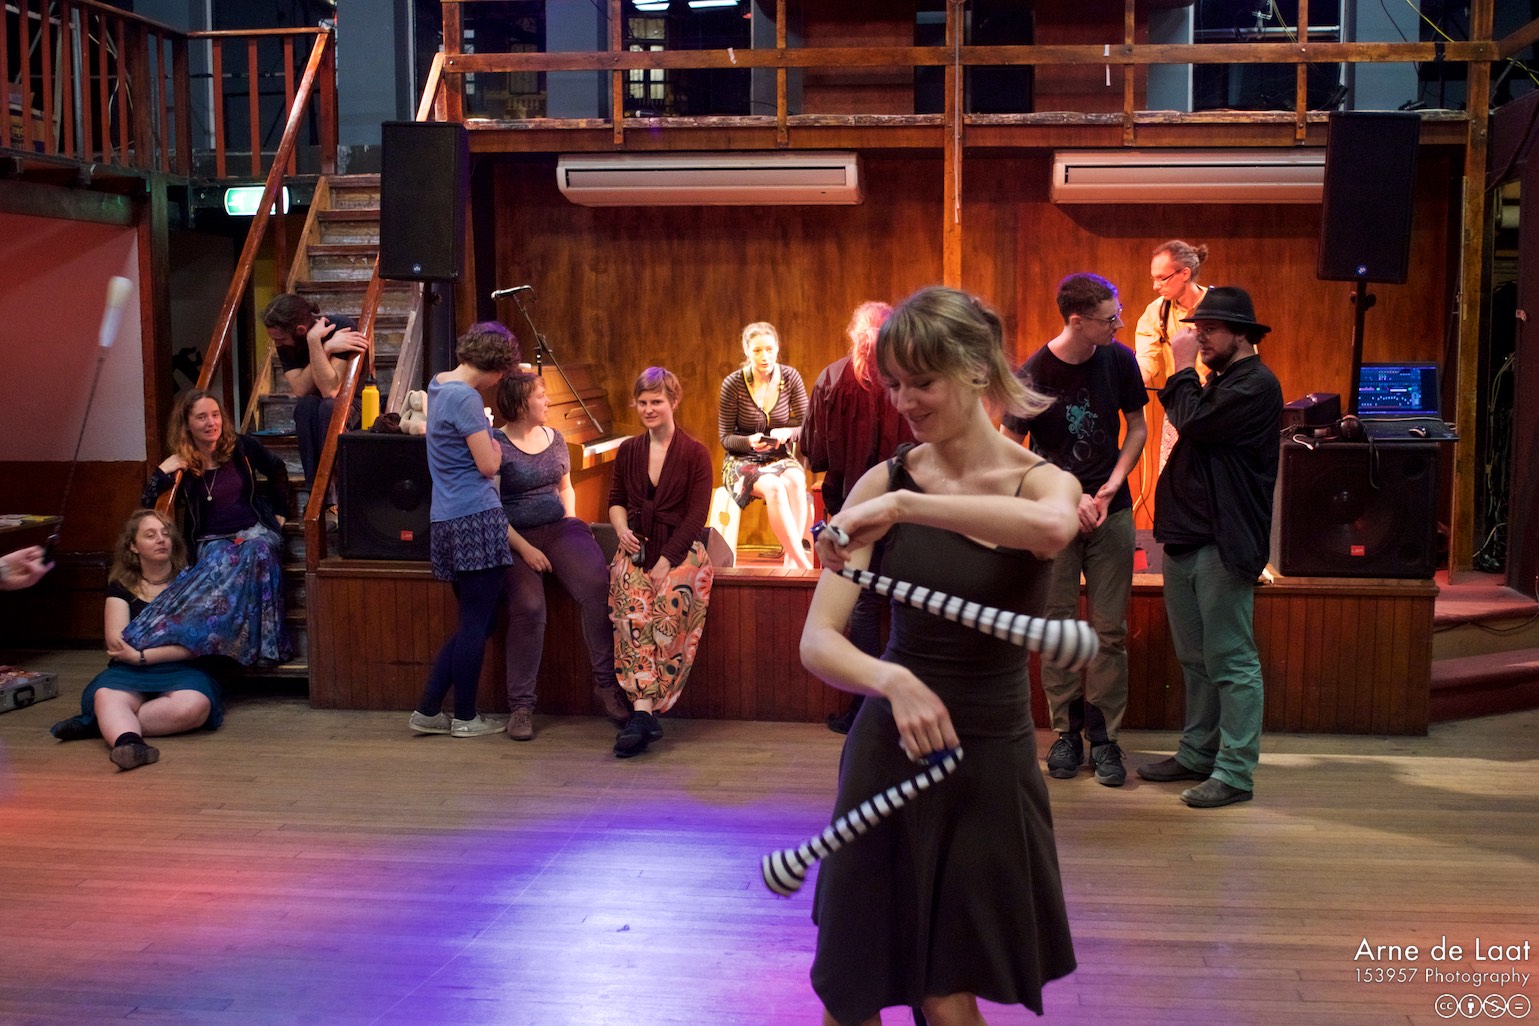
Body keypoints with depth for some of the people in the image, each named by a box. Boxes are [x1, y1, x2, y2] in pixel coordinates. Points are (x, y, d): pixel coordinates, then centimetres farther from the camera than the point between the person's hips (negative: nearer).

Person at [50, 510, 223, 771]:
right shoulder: (121, 587, 15)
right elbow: (115, 642, 0)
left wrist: (141, 655, -10)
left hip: (178, 672, -1)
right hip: (128, 673, 1)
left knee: (194, 706, -37)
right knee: (106, 697, -36)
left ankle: (104, 724, -31)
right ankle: (129, 742, -63)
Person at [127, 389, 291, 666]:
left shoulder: (242, 447, 7)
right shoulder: (180, 466, 6)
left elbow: (277, 471, 24)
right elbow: (146, 510, 2)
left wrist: (278, 511, 20)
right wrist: (161, 473, -9)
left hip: (255, 531, 0)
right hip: (212, 541, 0)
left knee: (258, 552, -38)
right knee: (219, 562, -38)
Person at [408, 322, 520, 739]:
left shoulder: (438, 384, 13)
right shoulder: (466, 398, -16)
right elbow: (488, 465, -14)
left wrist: (482, 428, 17)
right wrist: (493, 438, 4)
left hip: (447, 522, 10)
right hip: (476, 520, -10)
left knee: (472, 623, 16)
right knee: (477, 624, 2)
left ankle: (427, 711, 17)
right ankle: (466, 718, 11)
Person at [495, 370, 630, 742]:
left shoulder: (555, 438, 15)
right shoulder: (495, 446, -4)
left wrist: (571, 520, 9)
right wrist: (524, 548, -15)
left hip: (559, 528, 4)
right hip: (514, 536, -4)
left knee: (598, 586, -23)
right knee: (528, 607, -27)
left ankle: (606, 683, -15)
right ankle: (521, 705, -14)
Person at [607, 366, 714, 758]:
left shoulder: (695, 454, 2)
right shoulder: (627, 451, 15)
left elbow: (697, 515, -4)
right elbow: (616, 501, 25)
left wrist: (665, 562, -14)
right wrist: (622, 529, 1)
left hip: (680, 549, -3)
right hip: (636, 548, 3)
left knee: (670, 605, -31)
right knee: (633, 608, -28)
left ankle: (641, 710, -27)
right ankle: (644, 711, -35)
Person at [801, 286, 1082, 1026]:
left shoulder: (1041, 483, -6)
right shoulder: (885, 481, -5)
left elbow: (1052, 526, -34)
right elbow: (818, 641, -12)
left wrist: (904, 505, -36)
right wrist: (894, 682, -31)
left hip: (990, 762, -1)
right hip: (888, 751, 1)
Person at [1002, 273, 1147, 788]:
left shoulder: (1119, 360, -2)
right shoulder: (1032, 375, -11)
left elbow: (1137, 427, 8)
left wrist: (1108, 490, -6)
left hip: (1111, 513, 2)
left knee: (1110, 629, 1)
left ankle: (1103, 735, 10)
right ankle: (1066, 733, 15)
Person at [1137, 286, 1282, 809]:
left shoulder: (1257, 384, -11)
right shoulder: (1217, 382, 19)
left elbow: (1194, 423, -18)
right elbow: (1184, 423, 17)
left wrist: (1183, 369, -9)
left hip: (1223, 544, -10)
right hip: (1186, 539, 10)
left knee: (1231, 662, -5)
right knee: (1195, 659, 15)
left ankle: (1235, 773, 0)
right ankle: (1197, 753, 25)